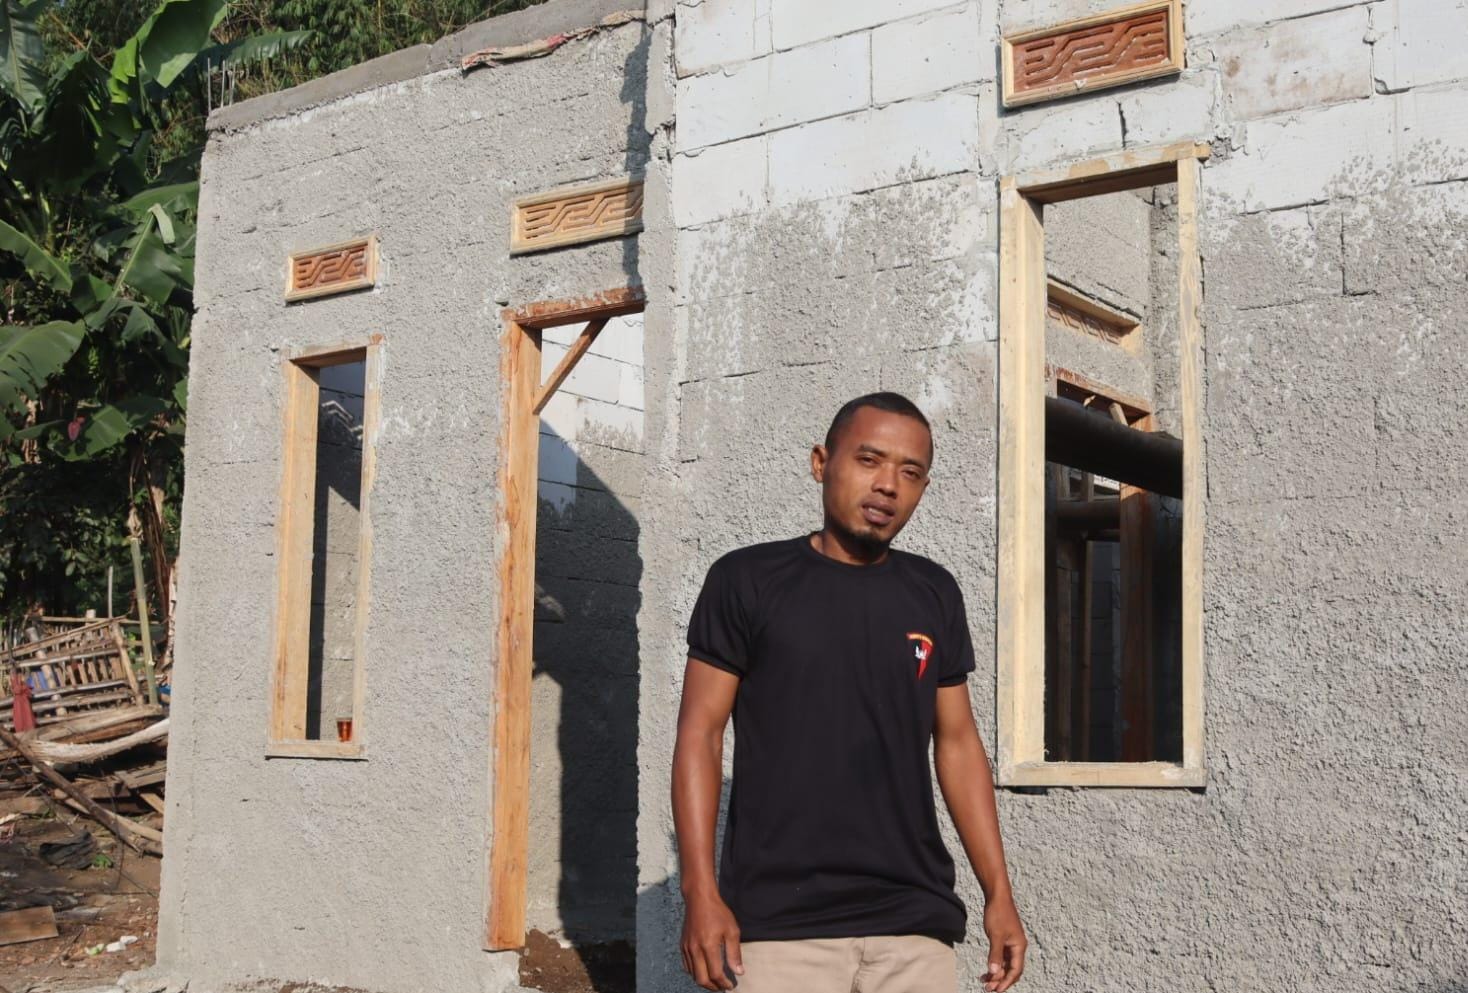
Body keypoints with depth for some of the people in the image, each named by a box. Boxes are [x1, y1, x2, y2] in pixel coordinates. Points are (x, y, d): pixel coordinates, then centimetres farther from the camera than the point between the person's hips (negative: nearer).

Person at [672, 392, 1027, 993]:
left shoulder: (935, 595, 11)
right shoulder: (747, 580, 0)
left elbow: (957, 743, 13)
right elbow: (700, 734, -2)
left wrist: (998, 893, 7)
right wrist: (701, 892, -10)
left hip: (916, 922, 3)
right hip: (778, 923, -3)